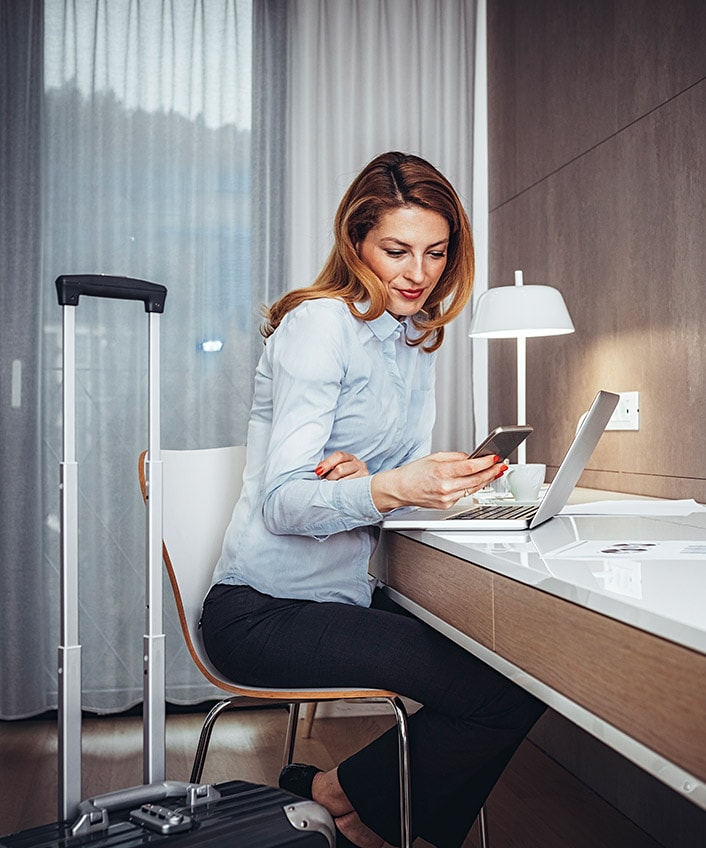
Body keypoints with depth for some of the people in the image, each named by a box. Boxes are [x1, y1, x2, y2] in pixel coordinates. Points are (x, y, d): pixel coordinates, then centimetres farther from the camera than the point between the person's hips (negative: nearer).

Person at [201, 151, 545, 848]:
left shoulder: (416, 340, 12)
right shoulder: (321, 322, -13)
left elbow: (407, 479, 10)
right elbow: (282, 502, -19)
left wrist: (359, 476, -14)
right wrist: (388, 490, -38)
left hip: (346, 597, 8)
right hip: (266, 612, -8)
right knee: (508, 692, -20)